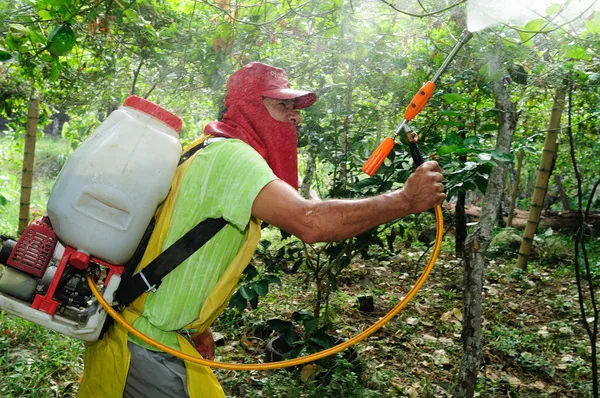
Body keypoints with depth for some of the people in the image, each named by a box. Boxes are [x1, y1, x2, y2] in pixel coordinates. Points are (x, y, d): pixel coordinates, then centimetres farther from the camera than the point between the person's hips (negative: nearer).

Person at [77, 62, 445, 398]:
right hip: (149, 351, -10)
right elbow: (310, 222, -35)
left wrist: (197, 327, 18)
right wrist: (407, 200, -25)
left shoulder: (216, 151, 11)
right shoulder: (231, 154, -20)